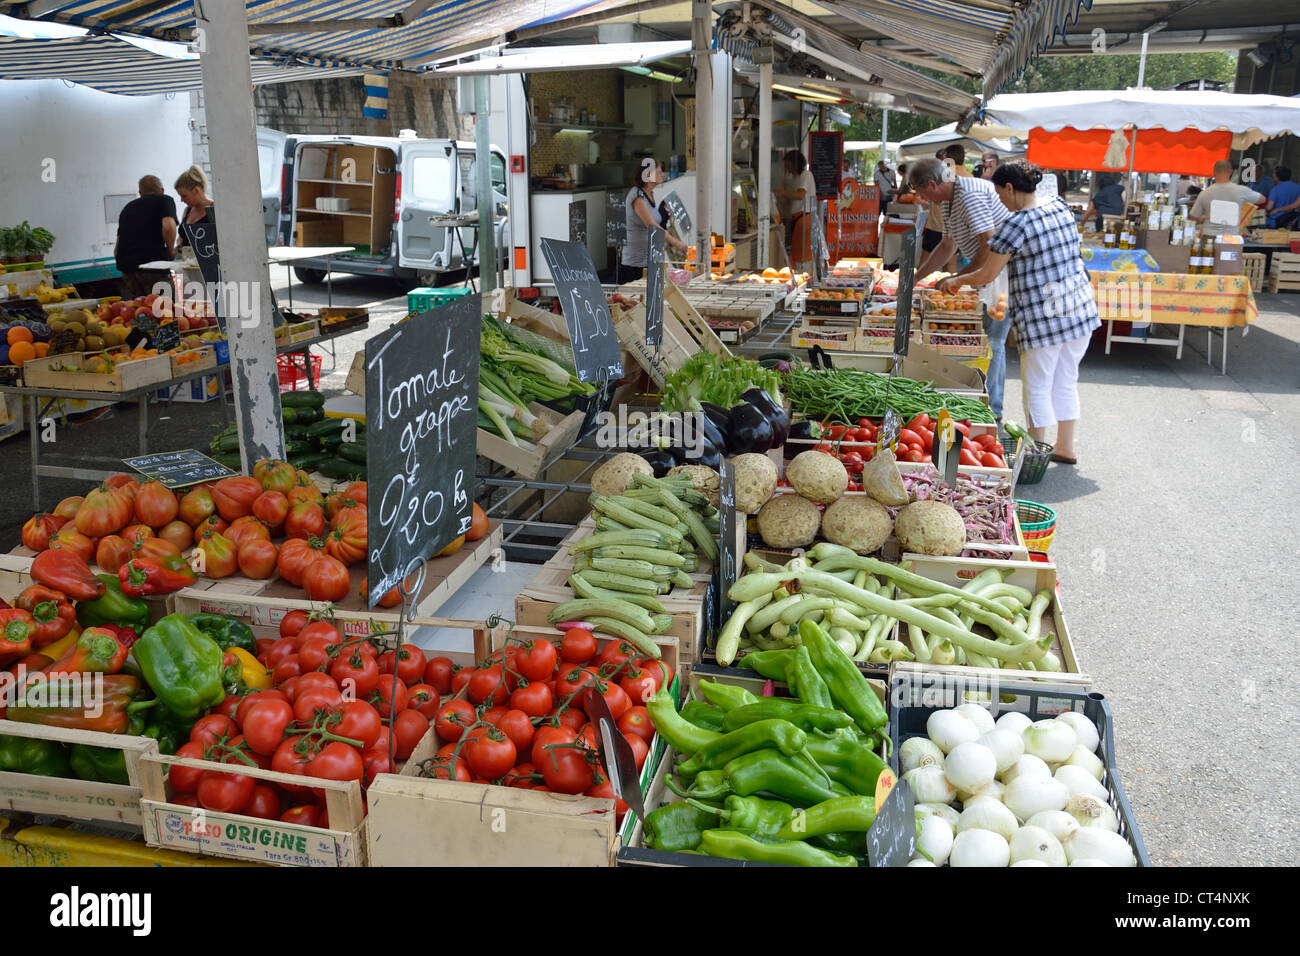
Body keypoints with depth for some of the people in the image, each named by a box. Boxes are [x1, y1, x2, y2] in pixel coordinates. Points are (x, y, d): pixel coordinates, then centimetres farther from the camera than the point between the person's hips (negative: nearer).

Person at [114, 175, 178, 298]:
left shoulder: (128, 207, 28)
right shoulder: (164, 200, 10)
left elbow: (116, 250, 25)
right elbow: (168, 227, -12)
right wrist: (170, 251, 1)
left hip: (125, 266, 6)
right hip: (152, 261, -6)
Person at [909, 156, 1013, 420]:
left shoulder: (970, 196, -22)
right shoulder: (948, 200, 12)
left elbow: (990, 247, -26)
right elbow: (947, 245, 24)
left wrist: (958, 280, -18)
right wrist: (915, 278, 22)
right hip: (990, 272, 11)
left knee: (991, 341, -9)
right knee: (989, 340, 13)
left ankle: (990, 409, -1)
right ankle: (991, 406, 22)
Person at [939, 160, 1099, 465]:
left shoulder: (1015, 225, -15)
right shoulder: (1060, 206, 7)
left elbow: (987, 275, -9)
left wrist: (955, 281, 9)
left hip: (1042, 317, -7)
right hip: (1081, 307, 8)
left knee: (1037, 388, 4)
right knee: (1066, 381, 18)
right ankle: (1066, 448, 28)